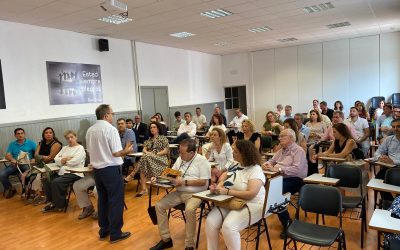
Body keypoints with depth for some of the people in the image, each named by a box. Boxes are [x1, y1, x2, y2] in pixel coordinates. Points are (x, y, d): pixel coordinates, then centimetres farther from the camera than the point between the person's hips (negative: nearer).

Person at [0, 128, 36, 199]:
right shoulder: (12, 144, 18)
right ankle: (9, 189, 7)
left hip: (27, 164, -3)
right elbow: (7, 155, 7)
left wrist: (34, 159, -22)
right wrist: (12, 159, -15)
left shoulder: (30, 143, 9)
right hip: (15, 164, 4)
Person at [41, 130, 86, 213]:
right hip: (62, 171, 7)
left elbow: (73, 162, -15)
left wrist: (63, 161, 1)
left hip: (74, 173, -7)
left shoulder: (80, 148, -2)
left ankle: (59, 205, -8)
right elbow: (56, 159, 9)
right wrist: (66, 159, -9)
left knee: (56, 182, -26)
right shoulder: (65, 148, 21)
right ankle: (51, 202, 2)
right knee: (47, 180, -14)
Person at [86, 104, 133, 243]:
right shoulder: (110, 129, -16)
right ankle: (115, 233, 9)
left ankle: (103, 230, 27)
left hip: (96, 169, 7)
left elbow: (89, 151, 14)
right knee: (115, 201, 3)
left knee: (102, 200, 17)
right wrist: (127, 151, -1)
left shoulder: (90, 130, 6)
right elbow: (116, 153, -18)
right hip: (111, 169, -7)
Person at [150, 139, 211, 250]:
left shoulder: (202, 160, -11)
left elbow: (203, 182, -16)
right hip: (179, 192, 7)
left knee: (189, 210, -35)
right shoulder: (180, 159, 10)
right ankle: (166, 239, 6)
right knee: (159, 205, -7)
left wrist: (184, 182, -19)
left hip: (195, 194, -7)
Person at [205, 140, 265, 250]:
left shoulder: (255, 170, -13)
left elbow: (251, 194, -23)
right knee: (210, 222, -15)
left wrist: (227, 191, -24)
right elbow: (223, 182, 14)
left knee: (228, 226, -29)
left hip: (251, 205, -6)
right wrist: (216, 187, -10)